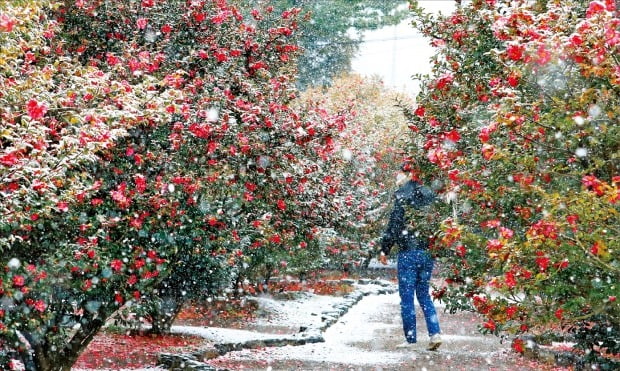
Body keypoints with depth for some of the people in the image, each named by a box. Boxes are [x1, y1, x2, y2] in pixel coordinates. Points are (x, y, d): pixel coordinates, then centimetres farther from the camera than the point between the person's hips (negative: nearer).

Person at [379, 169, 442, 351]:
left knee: (407, 297, 3)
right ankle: (435, 333, 2)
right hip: (428, 252, 6)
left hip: (408, 252, -6)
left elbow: (394, 225, -11)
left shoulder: (403, 195, -10)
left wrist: (384, 249, -3)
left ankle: (411, 338, 6)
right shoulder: (429, 195, 9)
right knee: (424, 295, 15)